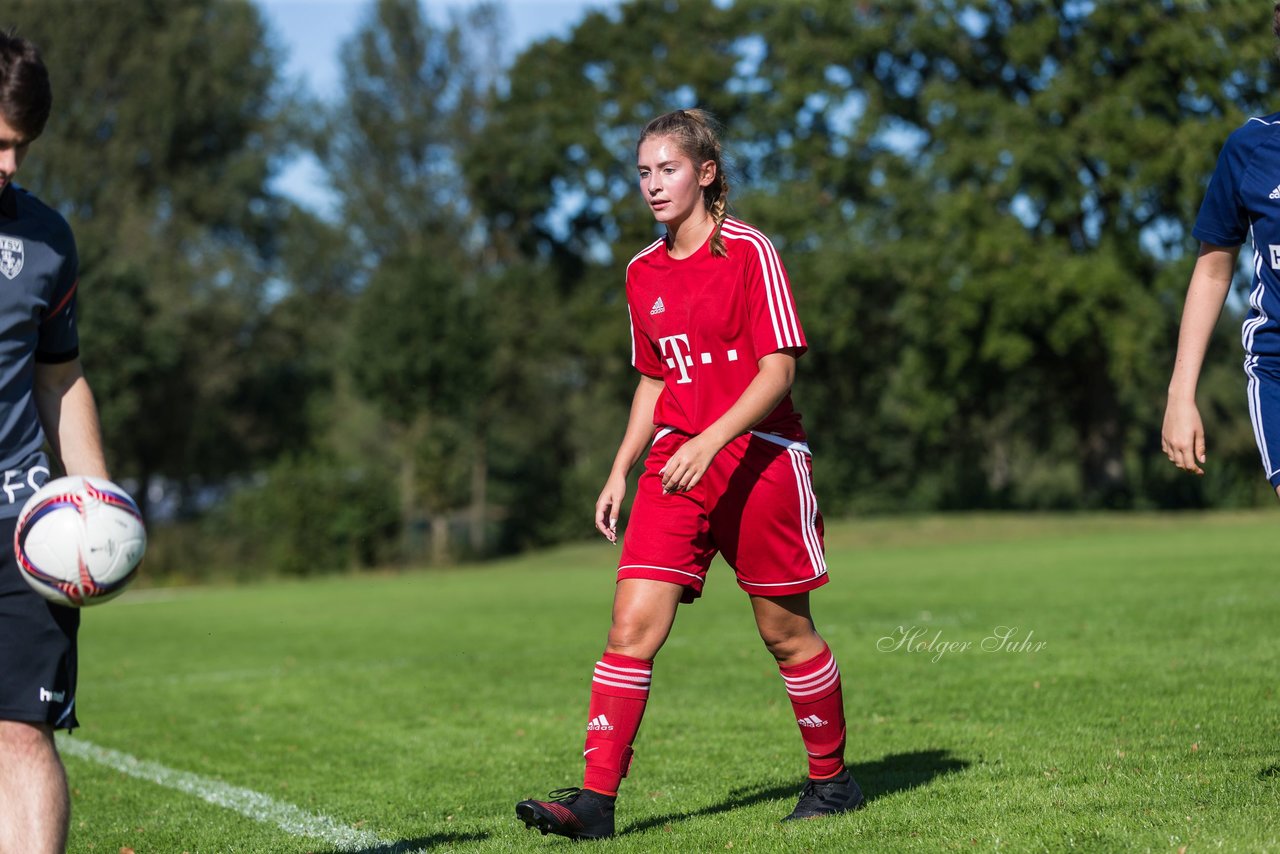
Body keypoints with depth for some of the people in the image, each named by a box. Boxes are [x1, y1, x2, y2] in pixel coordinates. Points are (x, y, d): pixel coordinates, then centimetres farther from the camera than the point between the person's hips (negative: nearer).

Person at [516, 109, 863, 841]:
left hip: (759, 458, -5)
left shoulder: (749, 252, -8)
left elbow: (778, 370, -13)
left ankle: (832, 780, 24)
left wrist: (711, 442, -25)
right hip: (676, 464, 5)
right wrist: (621, 470, 12)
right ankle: (596, 801, -11)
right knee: (633, 624, -9)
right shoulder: (644, 272, 11)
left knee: (786, 632, 5)